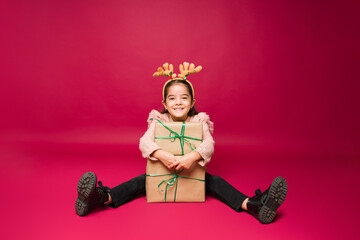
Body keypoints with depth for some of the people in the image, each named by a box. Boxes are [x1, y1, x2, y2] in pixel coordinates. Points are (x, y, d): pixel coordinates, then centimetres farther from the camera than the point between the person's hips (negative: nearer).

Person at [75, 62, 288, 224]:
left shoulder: (199, 121, -8)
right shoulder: (158, 121, -7)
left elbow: (208, 144, -25)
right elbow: (145, 142, -24)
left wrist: (193, 157, -47)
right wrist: (161, 155, -46)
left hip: (191, 171, 1)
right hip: (162, 170, 0)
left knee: (214, 181, -22)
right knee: (142, 181, -24)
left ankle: (251, 205, -37)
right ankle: (103, 197, -39)